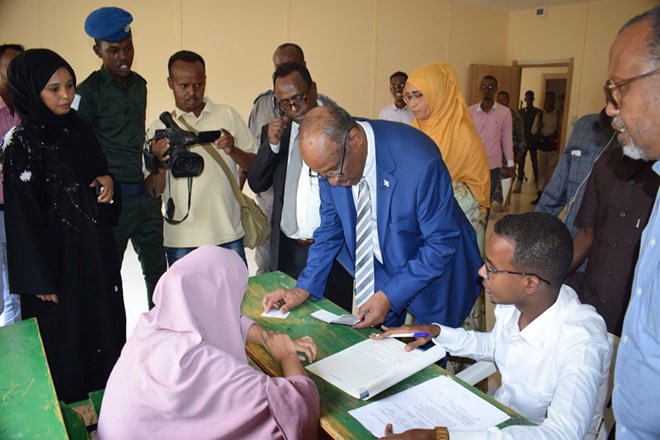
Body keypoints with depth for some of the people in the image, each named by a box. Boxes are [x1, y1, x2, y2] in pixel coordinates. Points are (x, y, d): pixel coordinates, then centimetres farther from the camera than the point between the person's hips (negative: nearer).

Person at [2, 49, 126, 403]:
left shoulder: (78, 128, 6)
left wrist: (107, 182, -6)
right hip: (56, 254, -7)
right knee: (64, 336, 7)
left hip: (95, 248, 7)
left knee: (105, 323, 15)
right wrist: (40, 280, -15)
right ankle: (72, 407, 27)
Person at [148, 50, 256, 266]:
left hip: (228, 234, 0)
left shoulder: (228, 115, 5)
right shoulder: (159, 128, 5)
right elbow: (153, 191, 3)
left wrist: (233, 151, -16)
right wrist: (160, 161, -16)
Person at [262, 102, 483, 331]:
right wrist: (304, 288, -6)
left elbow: (442, 242, -23)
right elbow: (331, 227, -1)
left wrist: (390, 296, -25)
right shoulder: (332, 157, -16)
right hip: (378, 274, 4)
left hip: (434, 275, -3)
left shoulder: (419, 162, -34)